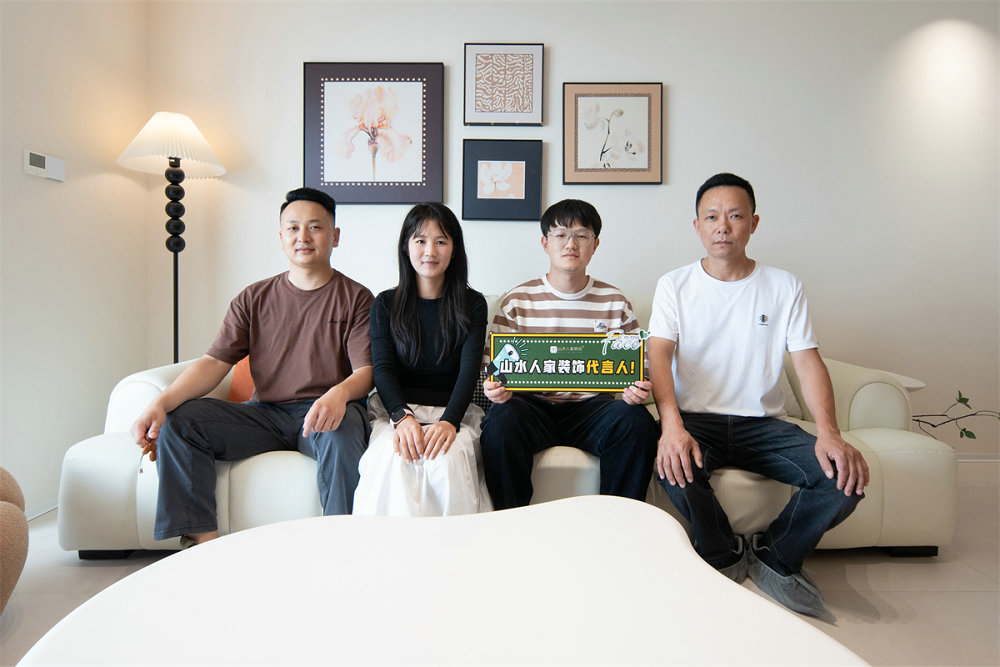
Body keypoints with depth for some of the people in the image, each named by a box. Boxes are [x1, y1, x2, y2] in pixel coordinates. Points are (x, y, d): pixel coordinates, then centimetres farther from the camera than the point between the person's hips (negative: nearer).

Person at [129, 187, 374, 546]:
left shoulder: (356, 298, 4)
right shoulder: (253, 299, 13)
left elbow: (367, 370, -6)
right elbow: (215, 361, 4)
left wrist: (340, 393, -31)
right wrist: (161, 402, -14)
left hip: (325, 412, -3)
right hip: (265, 413, 4)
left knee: (341, 432, -37)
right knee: (178, 420, -15)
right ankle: (203, 543, -13)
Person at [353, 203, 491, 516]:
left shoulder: (472, 304, 8)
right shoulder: (386, 304, 11)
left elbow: (469, 370, -4)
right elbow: (382, 369, -1)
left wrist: (449, 421, -23)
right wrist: (403, 417, -22)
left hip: (453, 411, 0)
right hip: (395, 411, 1)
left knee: (448, 456, -33)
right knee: (393, 456, -33)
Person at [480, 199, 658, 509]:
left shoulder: (615, 302, 9)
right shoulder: (516, 301, 7)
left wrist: (635, 390, -16)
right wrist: (495, 388, -19)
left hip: (591, 407, 1)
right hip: (532, 405, -1)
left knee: (637, 421, -28)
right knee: (501, 421, -32)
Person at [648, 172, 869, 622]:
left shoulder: (783, 286, 7)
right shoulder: (675, 285, 3)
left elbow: (808, 360, -1)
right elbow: (659, 355, -11)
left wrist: (829, 432, -20)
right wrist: (672, 425, -30)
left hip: (762, 423, 2)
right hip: (696, 419, -1)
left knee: (845, 476, -22)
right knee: (674, 465, -34)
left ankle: (774, 559, 6)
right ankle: (725, 557, -1)